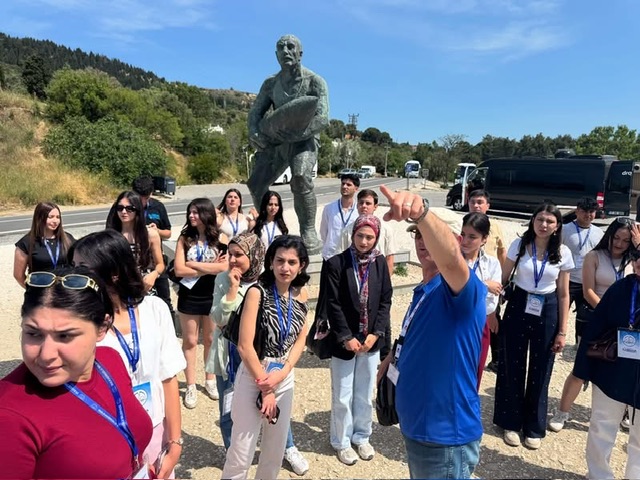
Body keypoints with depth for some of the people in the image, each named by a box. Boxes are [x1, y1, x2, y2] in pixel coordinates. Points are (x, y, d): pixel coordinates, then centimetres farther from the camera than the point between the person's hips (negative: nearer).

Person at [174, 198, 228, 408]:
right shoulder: (185, 238, -5)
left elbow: (224, 267, -19)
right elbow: (179, 270, -13)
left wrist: (194, 264, -15)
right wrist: (210, 268, -14)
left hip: (212, 296, 0)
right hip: (189, 296, 0)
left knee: (210, 339, 15)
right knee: (190, 341, 9)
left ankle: (210, 380, 33)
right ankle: (191, 386, 21)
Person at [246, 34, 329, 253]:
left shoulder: (315, 81, -11)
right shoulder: (271, 83, 3)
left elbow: (322, 119, -22)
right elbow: (255, 112, 4)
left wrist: (292, 135, -32)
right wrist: (255, 133, -19)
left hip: (305, 139, -5)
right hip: (276, 142, 6)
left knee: (301, 178, -33)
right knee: (256, 184, 2)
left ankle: (309, 233, -25)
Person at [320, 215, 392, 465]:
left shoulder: (380, 263, -1)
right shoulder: (336, 263, -12)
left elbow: (386, 300, 1)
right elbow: (333, 305, -12)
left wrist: (376, 333, -7)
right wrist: (346, 338, -14)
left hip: (371, 340, 3)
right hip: (344, 342, -3)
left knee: (365, 395, 17)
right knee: (342, 397, 10)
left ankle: (361, 437, 37)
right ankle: (342, 442, 30)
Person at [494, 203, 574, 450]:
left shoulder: (563, 253, -2)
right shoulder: (519, 245, -5)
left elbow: (563, 294, 2)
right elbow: (503, 279, 1)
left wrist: (562, 331, 0)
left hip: (547, 313, 1)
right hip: (518, 308, 0)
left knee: (540, 372, 10)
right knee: (512, 367, 7)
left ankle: (534, 428, 28)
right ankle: (511, 423, 25)